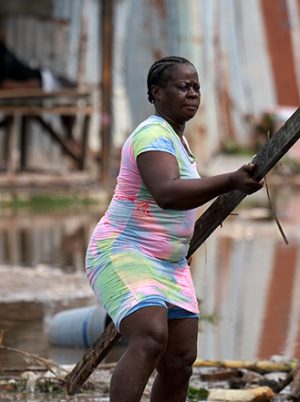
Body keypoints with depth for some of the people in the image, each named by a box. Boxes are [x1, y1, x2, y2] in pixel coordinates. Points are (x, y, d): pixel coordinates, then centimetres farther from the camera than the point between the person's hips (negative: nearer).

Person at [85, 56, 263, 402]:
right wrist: (231, 182, -46)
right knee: (150, 341, -30)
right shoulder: (154, 135, -16)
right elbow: (167, 193, -36)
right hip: (122, 256, -10)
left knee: (180, 360, 4)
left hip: (168, 266, 10)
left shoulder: (172, 136, 15)